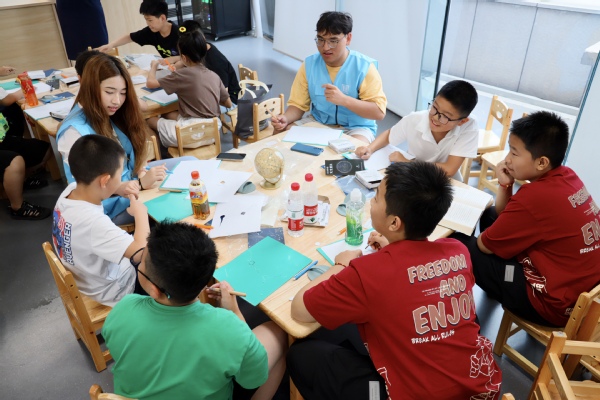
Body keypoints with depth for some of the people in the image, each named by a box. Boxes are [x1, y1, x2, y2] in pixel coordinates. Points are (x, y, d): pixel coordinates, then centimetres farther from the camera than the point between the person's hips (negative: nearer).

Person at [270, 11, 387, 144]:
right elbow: (298, 104, -1)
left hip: (356, 127, -3)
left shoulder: (364, 67, -15)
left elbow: (379, 112, -20)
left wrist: (343, 99, -32)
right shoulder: (309, 65, -4)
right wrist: (286, 118, -25)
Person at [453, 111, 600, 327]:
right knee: (492, 215, 15)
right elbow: (506, 217, 9)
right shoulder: (567, 176, -1)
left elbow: (485, 245, -13)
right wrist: (505, 184, -8)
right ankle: (495, 285, 30)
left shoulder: (534, 197, -28)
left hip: (556, 304, -9)